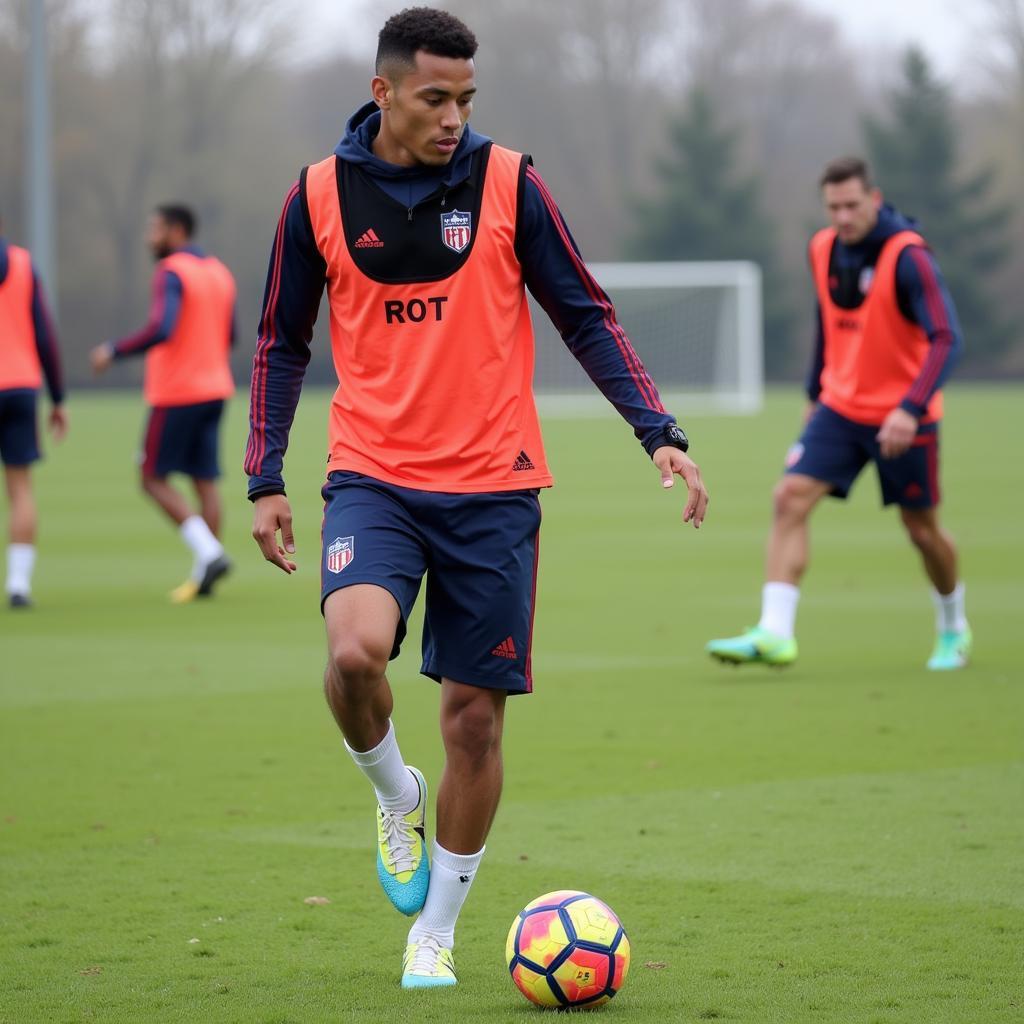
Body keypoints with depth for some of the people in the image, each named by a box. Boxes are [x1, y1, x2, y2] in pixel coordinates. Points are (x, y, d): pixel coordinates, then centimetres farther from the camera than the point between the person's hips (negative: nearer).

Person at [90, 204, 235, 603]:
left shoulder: (172, 272, -13)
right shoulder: (220, 273, 12)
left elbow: (160, 329, -26)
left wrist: (114, 351, -15)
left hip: (176, 394, -8)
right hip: (213, 390, 8)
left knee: (154, 479, 1)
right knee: (205, 480, 6)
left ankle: (209, 552, -13)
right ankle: (202, 575, 4)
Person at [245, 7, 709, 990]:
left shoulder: (506, 182, -2)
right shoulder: (320, 196, 0)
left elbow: (584, 315, 4)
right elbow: (281, 344, 11)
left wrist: (659, 434, -7)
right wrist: (265, 481, 5)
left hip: (492, 487, 0)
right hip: (372, 477, 0)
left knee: (474, 715, 2)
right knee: (354, 652, -27)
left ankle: (435, 934, 19)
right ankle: (395, 794, 6)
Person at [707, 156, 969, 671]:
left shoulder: (908, 256, -19)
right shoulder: (823, 250, 0)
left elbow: (946, 339, -27)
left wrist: (911, 409, -38)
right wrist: (815, 393, 20)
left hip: (901, 418, -5)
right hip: (840, 409, 5)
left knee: (922, 529, 8)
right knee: (791, 497, -14)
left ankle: (953, 629, 35)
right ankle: (774, 633, -19)